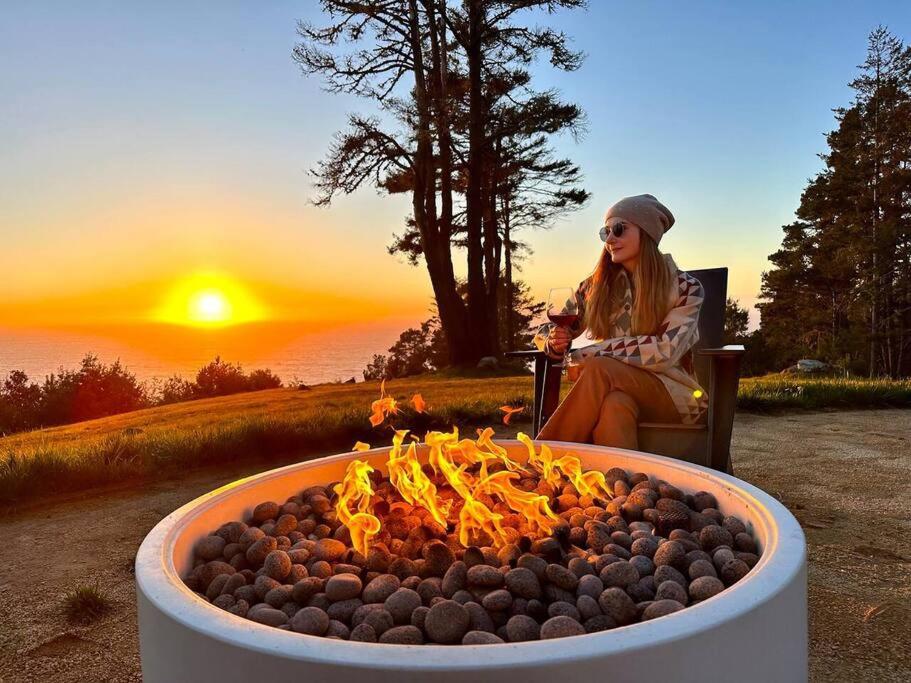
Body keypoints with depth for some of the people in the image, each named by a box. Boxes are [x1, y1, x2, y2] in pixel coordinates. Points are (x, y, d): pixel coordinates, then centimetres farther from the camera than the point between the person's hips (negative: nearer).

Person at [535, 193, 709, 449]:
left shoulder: (685, 287, -1)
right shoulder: (596, 286, 8)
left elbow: (666, 351, -15)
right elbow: (545, 332, 13)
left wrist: (588, 355, -17)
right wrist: (555, 342, -13)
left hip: (670, 392, -2)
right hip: (614, 389, 2)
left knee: (599, 368, -32)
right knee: (616, 404, -37)